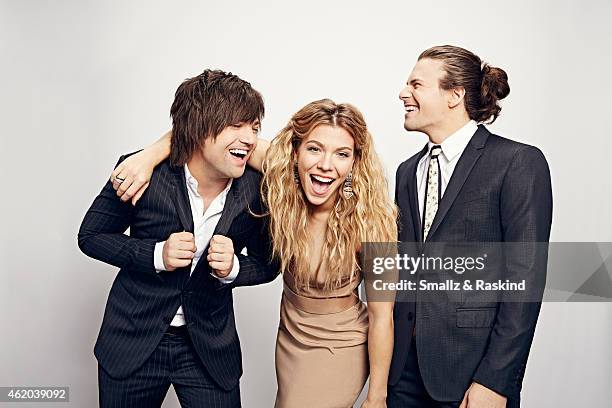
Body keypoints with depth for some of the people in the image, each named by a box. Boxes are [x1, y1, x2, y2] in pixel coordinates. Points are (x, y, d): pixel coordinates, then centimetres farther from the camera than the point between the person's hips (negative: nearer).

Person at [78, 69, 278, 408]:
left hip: (210, 350, 1)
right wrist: (156, 254, -21)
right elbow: (90, 236, -5)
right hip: (132, 341, 0)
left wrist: (232, 269, -22)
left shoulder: (258, 189, -15)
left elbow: (267, 264, 0)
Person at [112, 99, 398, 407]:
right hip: (289, 335, 5)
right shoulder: (281, 179, -19)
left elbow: (382, 316, -20)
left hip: (338, 348, -4)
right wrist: (151, 155, -30)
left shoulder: (369, 220, -28)